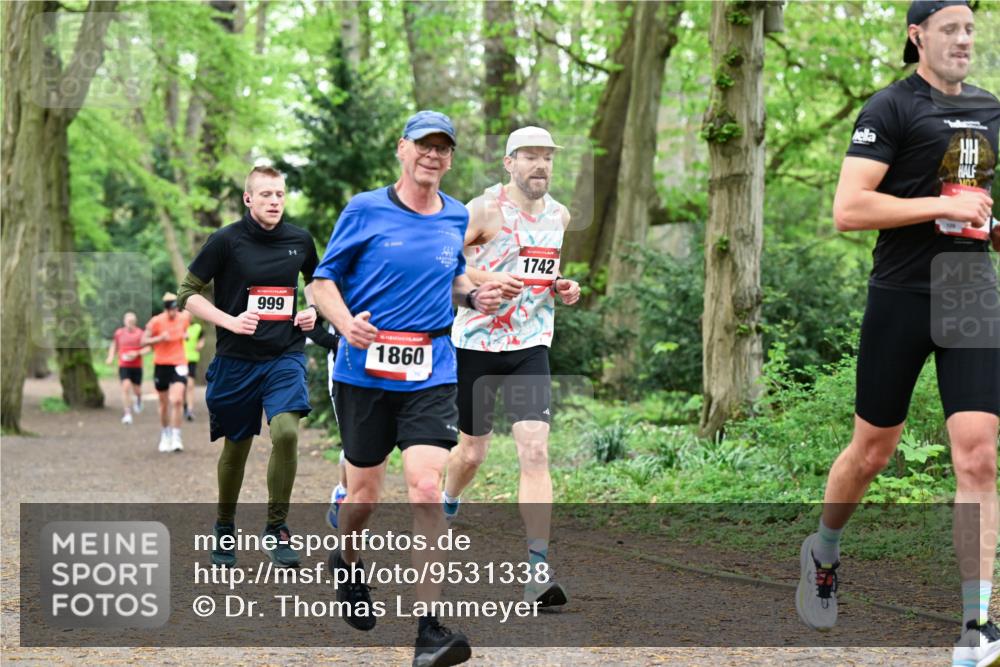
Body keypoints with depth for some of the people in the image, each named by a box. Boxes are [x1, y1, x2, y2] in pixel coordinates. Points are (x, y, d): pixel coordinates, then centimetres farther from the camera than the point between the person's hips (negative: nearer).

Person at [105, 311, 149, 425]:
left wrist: (137, 353, -21)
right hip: (123, 366, 0)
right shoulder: (118, 333, 1)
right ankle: (127, 414, -15)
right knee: (126, 387, -17)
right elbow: (114, 345, 15)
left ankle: (138, 399, 50)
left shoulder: (140, 333, -6)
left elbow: (147, 348, -5)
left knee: (136, 389, 11)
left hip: (137, 366, 0)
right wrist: (111, 357, 0)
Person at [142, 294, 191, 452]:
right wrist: (160, 338, -24)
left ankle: (176, 438, -15)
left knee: (177, 400, -18)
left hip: (179, 364, 0)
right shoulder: (156, 322, -9)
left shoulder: (184, 318, 0)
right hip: (161, 365, 0)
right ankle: (165, 436, 30)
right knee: (164, 404, 10)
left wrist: (185, 335, 0)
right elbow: (144, 341, -8)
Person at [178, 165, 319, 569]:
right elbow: (188, 293, -2)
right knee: (236, 446, 9)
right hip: (236, 358, -1)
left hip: (285, 355, 1)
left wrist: (313, 309, 7)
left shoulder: (300, 240, 4)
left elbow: (315, 279, 26)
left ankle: (276, 530, -7)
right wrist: (230, 321, -13)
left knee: (286, 431, -21)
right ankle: (224, 528, 32)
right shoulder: (226, 241, -6)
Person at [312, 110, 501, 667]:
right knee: (365, 490, 9)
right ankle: (349, 564, 44)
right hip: (364, 370, -1)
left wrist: (475, 295, 4)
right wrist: (346, 322, -17)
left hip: (431, 374, 1)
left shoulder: (457, 218, 10)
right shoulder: (364, 211, -1)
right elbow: (324, 280, 2)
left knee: (426, 485, -14)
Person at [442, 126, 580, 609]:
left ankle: (537, 569, -14)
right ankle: (446, 507, 45)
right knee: (471, 452, 9)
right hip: (477, 342, -3)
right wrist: (486, 280, -24)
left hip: (530, 347, 3)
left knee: (535, 450, -12)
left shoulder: (560, 216, 8)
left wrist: (564, 289, 4)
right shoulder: (485, 209, -9)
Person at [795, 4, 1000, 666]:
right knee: (873, 451, 9)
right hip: (902, 296, -4)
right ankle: (825, 550, 39)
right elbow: (848, 209, -17)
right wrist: (945, 207, -17)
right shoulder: (891, 109, -6)